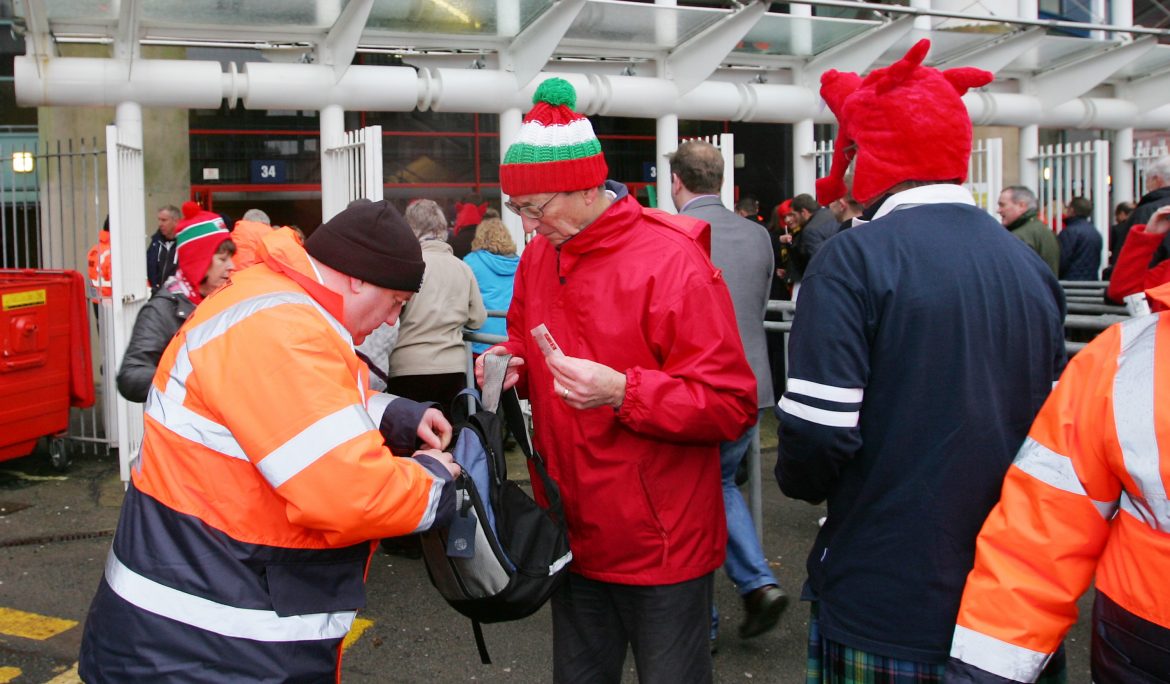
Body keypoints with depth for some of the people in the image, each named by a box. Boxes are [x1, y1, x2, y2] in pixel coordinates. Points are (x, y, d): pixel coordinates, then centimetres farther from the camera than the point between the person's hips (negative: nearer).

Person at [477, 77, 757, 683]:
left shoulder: (671, 260, -18)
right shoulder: (539, 254, 4)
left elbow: (732, 404, -19)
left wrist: (622, 393, -30)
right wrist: (512, 360, -3)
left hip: (661, 545, -6)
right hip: (573, 536, 7)